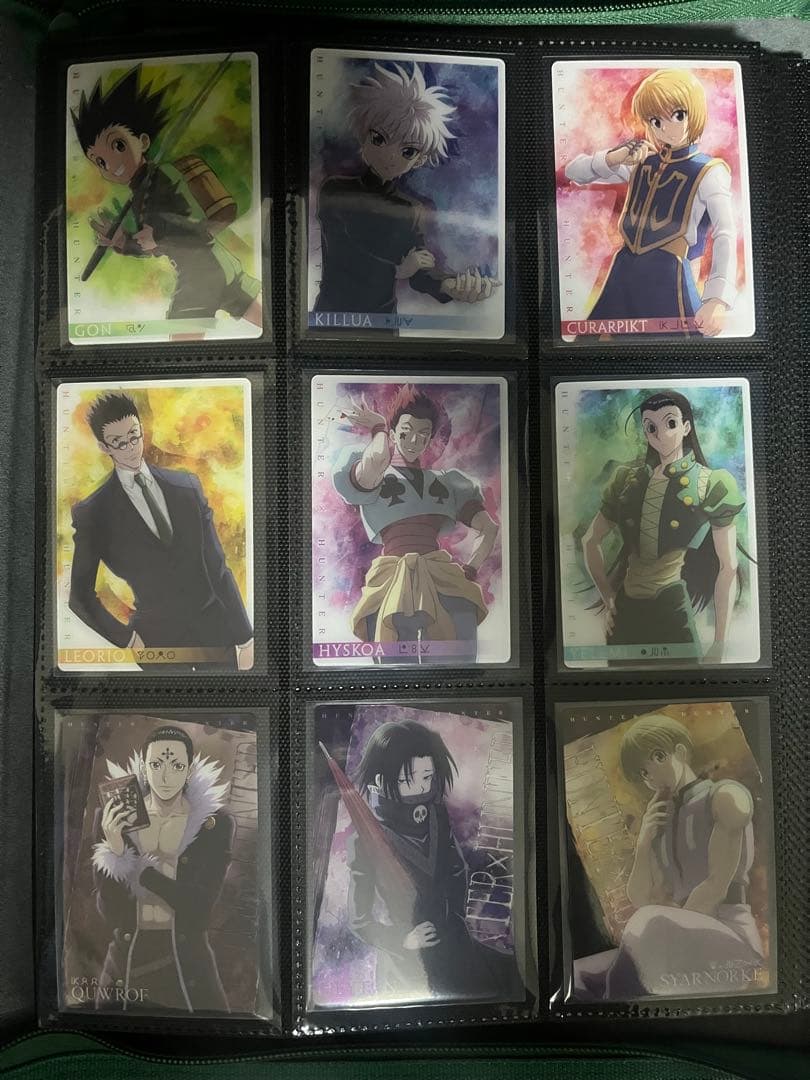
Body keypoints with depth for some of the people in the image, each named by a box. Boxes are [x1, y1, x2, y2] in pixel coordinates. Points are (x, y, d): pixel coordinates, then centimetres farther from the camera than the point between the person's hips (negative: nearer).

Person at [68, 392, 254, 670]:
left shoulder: (187, 484, 3)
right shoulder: (93, 514, -4)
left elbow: (217, 565, 3)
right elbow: (80, 595, 4)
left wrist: (244, 635, 2)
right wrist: (125, 638, -5)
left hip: (216, 629, 2)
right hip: (158, 642, -2)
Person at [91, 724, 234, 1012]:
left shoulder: (214, 822, -10)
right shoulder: (112, 816, -7)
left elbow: (199, 909, -14)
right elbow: (110, 914, -8)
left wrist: (137, 865, -17)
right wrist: (116, 850, -24)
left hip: (188, 968, -1)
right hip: (125, 966, 1)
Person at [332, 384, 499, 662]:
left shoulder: (444, 482, 23)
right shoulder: (369, 476, 11)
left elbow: (490, 528, 22)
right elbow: (377, 459, -16)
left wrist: (470, 569, 8)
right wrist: (378, 427, 4)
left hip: (445, 582, 3)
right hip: (393, 582, -3)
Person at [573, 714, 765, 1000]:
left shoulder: (726, 795, 2)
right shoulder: (660, 820, 22)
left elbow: (717, 887, -9)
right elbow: (639, 899, 19)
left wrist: (669, 932, -10)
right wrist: (644, 842, 5)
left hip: (729, 939, -6)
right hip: (684, 944, 7)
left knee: (652, 924, -38)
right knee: (576, 980, -12)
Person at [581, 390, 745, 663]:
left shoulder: (710, 485, -4)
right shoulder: (629, 480, 6)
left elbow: (728, 569, -5)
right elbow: (590, 541, 14)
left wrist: (720, 645, -8)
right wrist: (608, 599, 6)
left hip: (673, 610, -4)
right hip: (625, 611, 4)